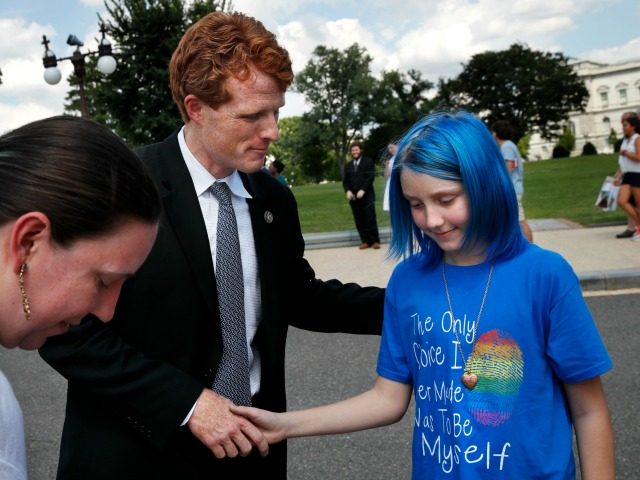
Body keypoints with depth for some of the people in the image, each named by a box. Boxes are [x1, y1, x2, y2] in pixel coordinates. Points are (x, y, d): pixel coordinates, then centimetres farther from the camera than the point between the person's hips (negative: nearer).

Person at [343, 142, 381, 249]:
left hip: (367, 196, -4)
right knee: (359, 221, 1)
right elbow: (345, 181, 11)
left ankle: (375, 241, -1)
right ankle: (365, 241, 4)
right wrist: (348, 191, -9)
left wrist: (363, 190, -17)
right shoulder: (348, 165, 19)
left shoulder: (368, 161, 5)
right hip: (353, 197, 4)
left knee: (370, 219, -6)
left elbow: (371, 177, -6)